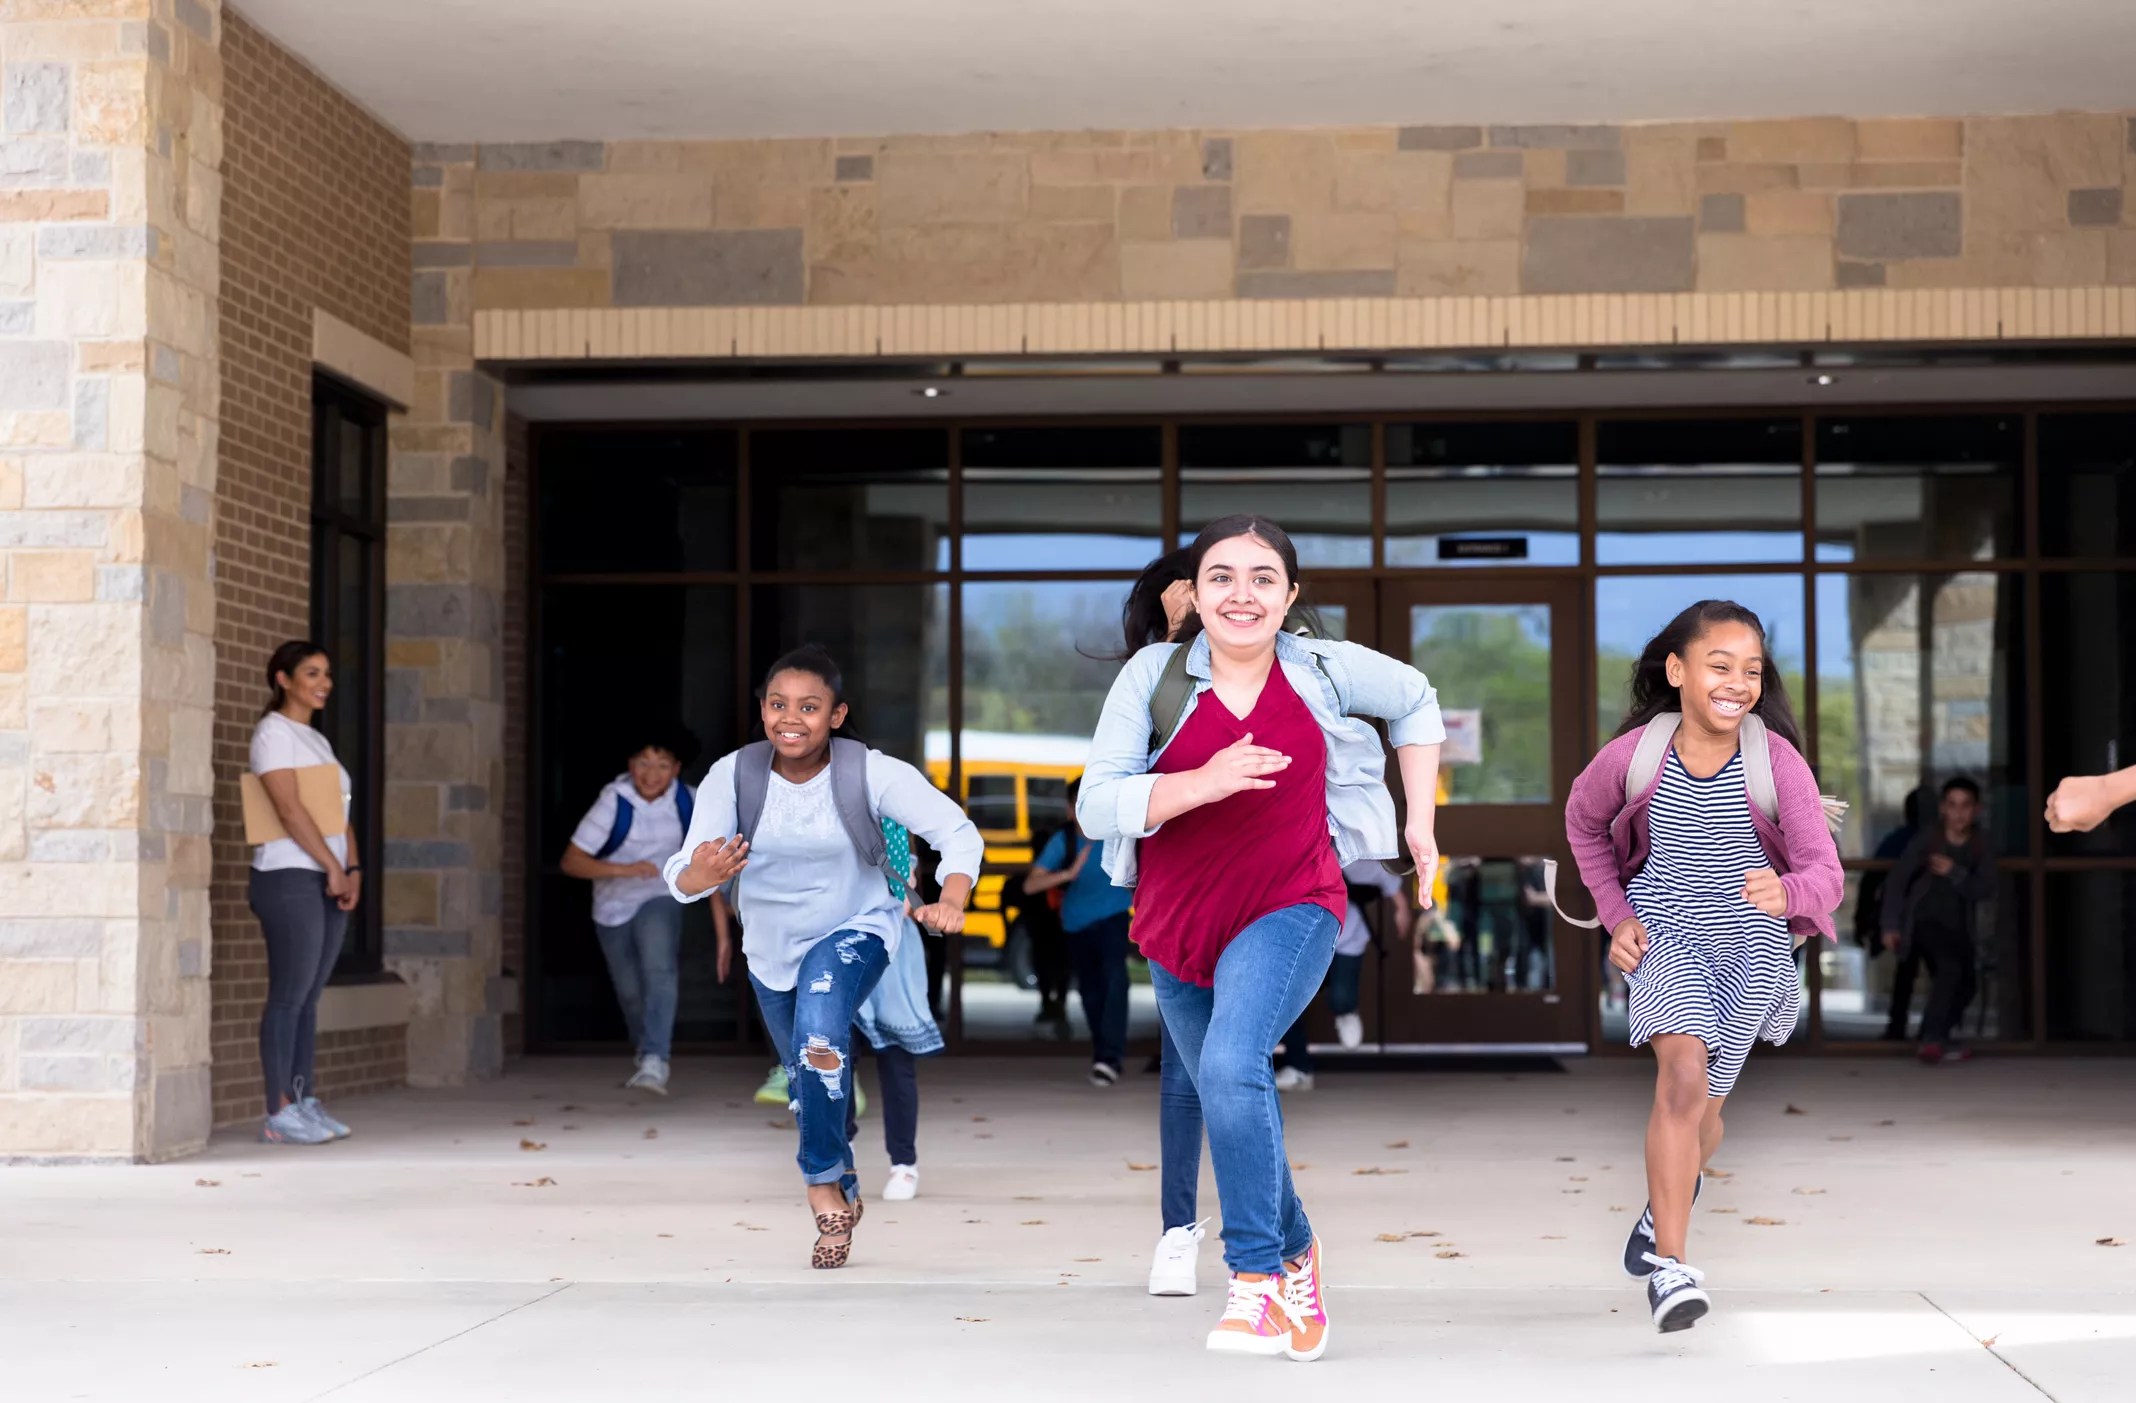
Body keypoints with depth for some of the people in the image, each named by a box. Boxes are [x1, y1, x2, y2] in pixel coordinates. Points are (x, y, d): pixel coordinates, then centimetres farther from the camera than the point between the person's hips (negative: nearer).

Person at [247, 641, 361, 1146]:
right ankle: (279, 1114, -8)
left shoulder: (318, 741, 21)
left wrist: (353, 868, 4)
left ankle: (305, 1103, 11)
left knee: (309, 998, 8)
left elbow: (340, 813, 18)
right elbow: (290, 808, -14)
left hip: (328, 880, 8)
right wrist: (332, 866, -13)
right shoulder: (273, 732, -5)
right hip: (290, 877, -8)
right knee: (288, 997, -8)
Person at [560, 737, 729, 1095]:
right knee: (631, 992, 13)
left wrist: (723, 934, -17)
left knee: (660, 972, -26)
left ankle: (654, 1062, -29)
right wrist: (624, 870, -40)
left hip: (660, 900, 0)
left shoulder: (689, 803, -17)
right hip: (614, 906, 0)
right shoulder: (615, 802, -23)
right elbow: (571, 861, -24)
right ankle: (643, 1051, 42)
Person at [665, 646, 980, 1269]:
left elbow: (958, 832, -25)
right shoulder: (732, 776, -21)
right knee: (807, 1081, 18)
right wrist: (703, 873, -53)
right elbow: (682, 877, -28)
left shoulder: (871, 773, -25)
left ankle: (823, 1184, -11)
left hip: (855, 929, -3)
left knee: (819, 1037, -30)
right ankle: (845, 1194, 42)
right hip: (771, 947, 3)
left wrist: (950, 902, -44)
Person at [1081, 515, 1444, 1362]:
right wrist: (1204, 782, -30)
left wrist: (1419, 820, 11)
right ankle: (1296, 1252, 41)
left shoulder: (1324, 669, -6)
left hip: (1290, 906, -3)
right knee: (1227, 1103, 15)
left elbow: (1415, 701, 15)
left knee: (1231, 1066, -27)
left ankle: (1257, 1278, -19)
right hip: (1178, 922, 3)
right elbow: (1096, 806, -16)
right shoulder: (1154, 675, -9)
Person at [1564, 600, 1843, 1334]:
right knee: (1684, 1073, -24)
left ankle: (1670, 1193, 50)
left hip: (1753, 945, 1)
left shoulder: (1778, 762, -19)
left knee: (1701, 1110, 14)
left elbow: (1826, 873, -23)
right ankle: (1670, 1266, -17)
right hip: (1666, 935, -1)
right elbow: (1582, 821, 6)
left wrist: (1788, 893, -45)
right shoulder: (1631, 755, -15)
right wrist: (1616, 913, 0)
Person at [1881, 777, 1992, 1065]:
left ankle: (1940, 1039, 29)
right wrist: (1890, 926, -15)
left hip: (1957, 927, 5)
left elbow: (1985, 889, -12)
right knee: (1951, 966, -27)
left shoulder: (1981, 848, -2)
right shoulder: (1924, 842, -9)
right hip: (1924, 920, -5)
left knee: (1967, 983, 8)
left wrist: (1954, 873, -27)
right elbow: (1896, 882, -8)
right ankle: (1933, 1038, -25)